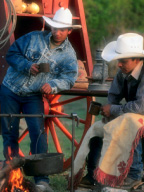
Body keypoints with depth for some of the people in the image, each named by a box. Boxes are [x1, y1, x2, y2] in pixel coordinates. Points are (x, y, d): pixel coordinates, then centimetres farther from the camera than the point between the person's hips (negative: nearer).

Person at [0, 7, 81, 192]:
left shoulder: (68, 54, -3)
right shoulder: (34, 38, -2)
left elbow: (68, 78, -13)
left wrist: (52, 85, -33)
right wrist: (27, 65, -19)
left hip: (33, 96, -1)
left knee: (38, 134, -15)